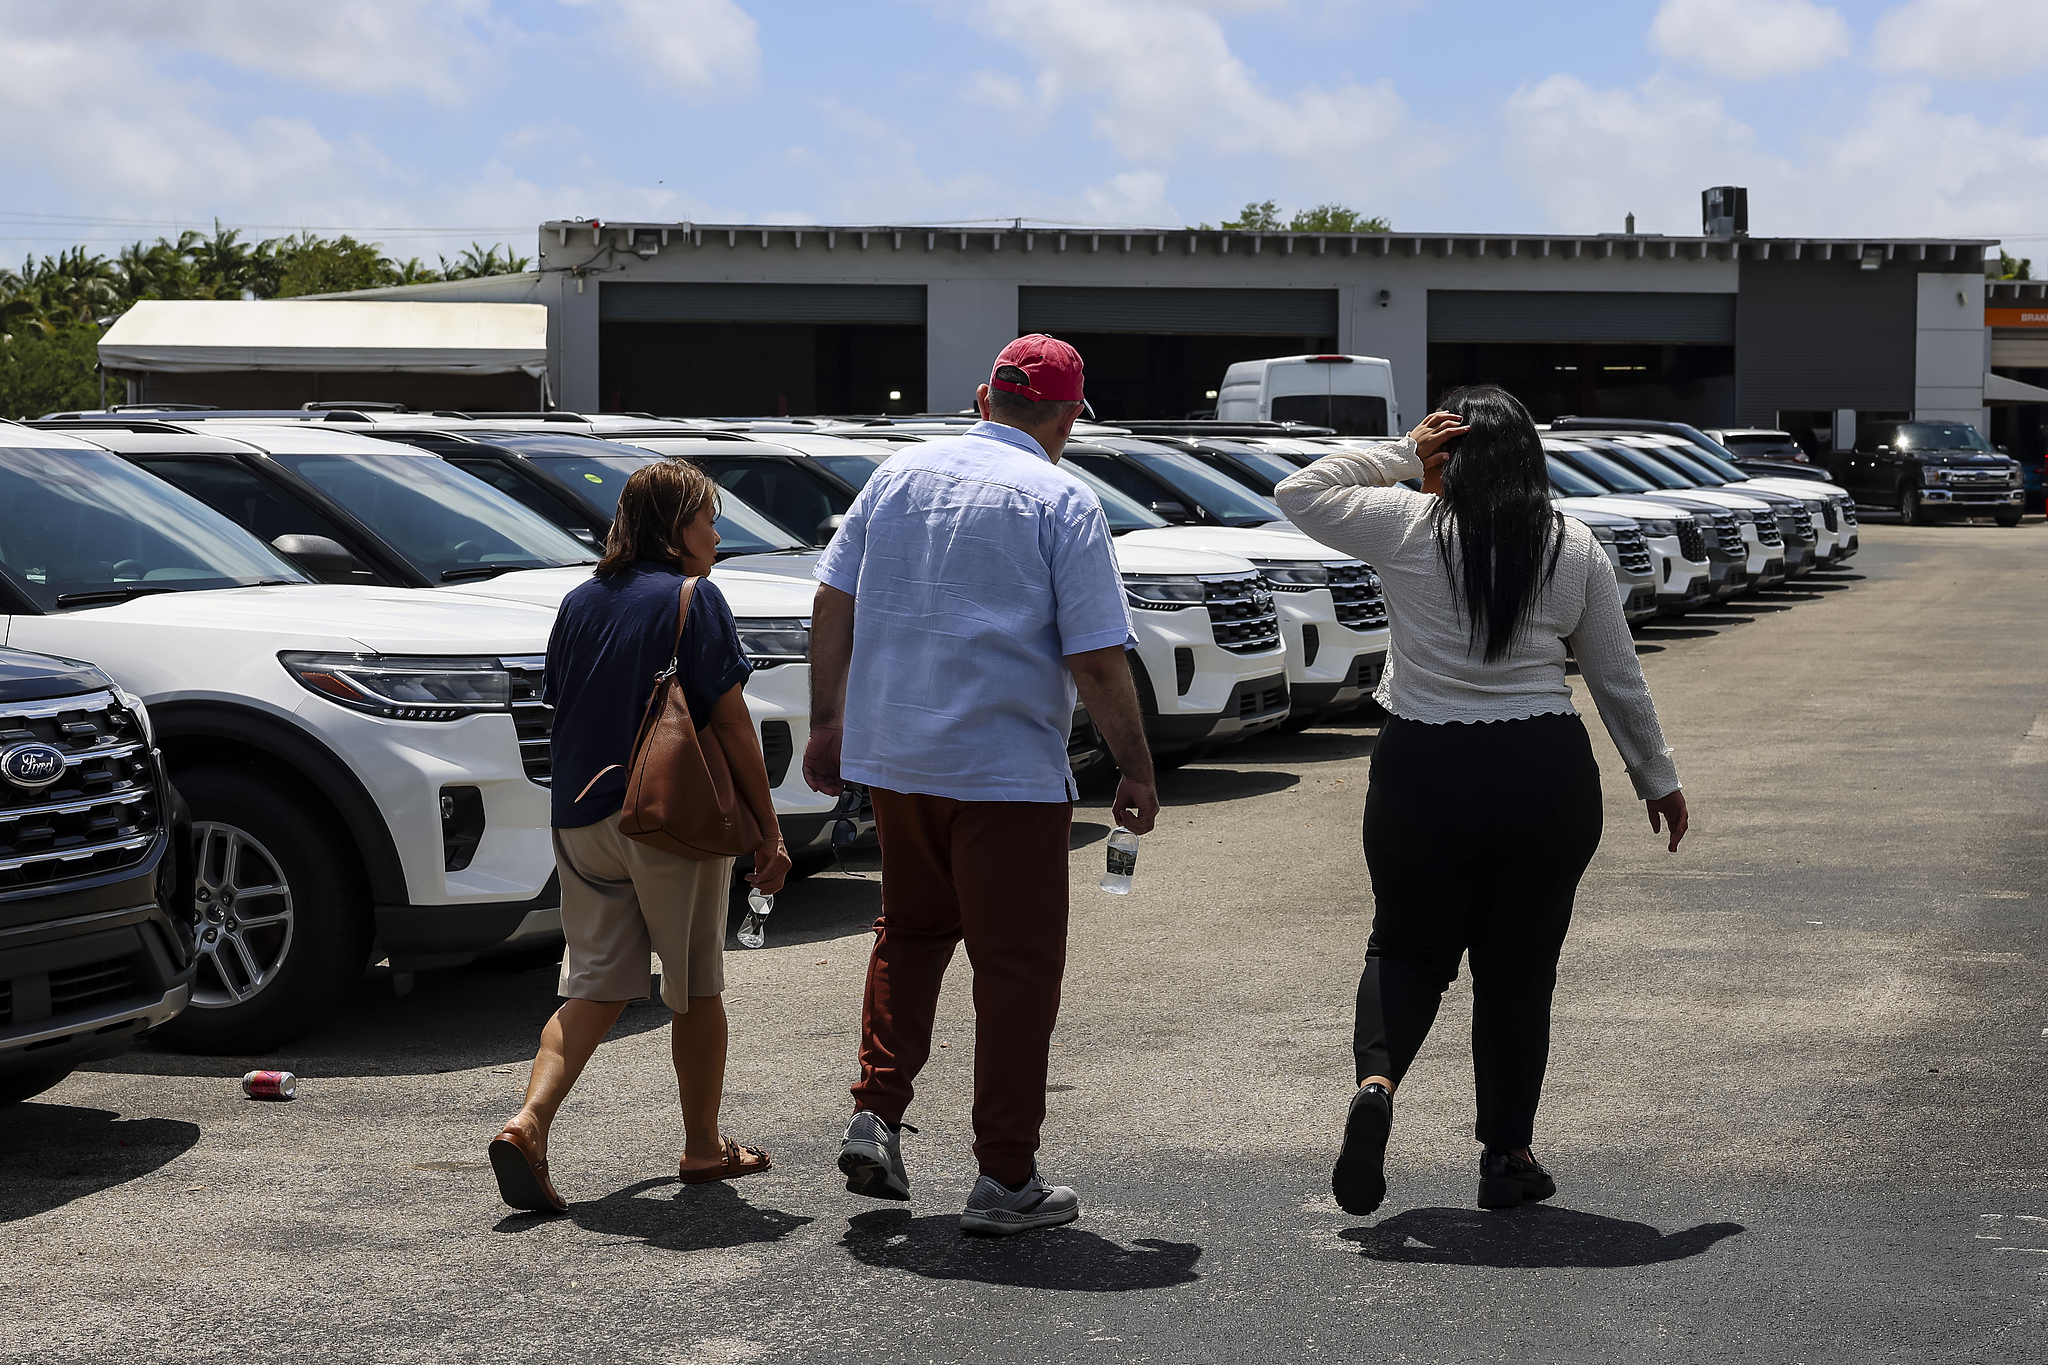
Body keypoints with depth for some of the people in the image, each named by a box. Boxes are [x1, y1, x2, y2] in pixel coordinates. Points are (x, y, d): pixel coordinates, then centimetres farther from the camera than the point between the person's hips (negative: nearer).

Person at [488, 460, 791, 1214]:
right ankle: (703, 1145, 20)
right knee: (696, 987, 10)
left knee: (595, 984, 7)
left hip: (582, 818, 5)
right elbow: (731, 725, -11)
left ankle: (529, 1122, -13)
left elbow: (561, 712, 16)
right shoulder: (693, 599, -8)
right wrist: (769, 832, -6)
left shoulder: (579, 604, 10)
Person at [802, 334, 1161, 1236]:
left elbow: (832, 604, 9)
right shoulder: (1062, 501, -8)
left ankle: (876, 1116, 13)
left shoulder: (899, 475, 7)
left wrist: (827, 722, 18)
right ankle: (1005, 1180, 6)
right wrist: (1137, 773, -2)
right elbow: (1097, 660, -12)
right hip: (1008, 771, -5)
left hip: (890, 757, 5)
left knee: (910, 932, 24)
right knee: (1017, 964, 4)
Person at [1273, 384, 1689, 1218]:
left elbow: (1297, 493, 10)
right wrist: (1657, 779, 20)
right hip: (1547, 775, 1)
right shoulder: (1575, 550, 3)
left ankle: (1377, 1078, -12)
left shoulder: (1407, 528, -4)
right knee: (1520, 966, 11)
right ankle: (1507, 1155, 16)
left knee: (1408, 947, 15)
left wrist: (1401, 454, 7)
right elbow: (1619, 679, 9)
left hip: (1423, 773, -1)